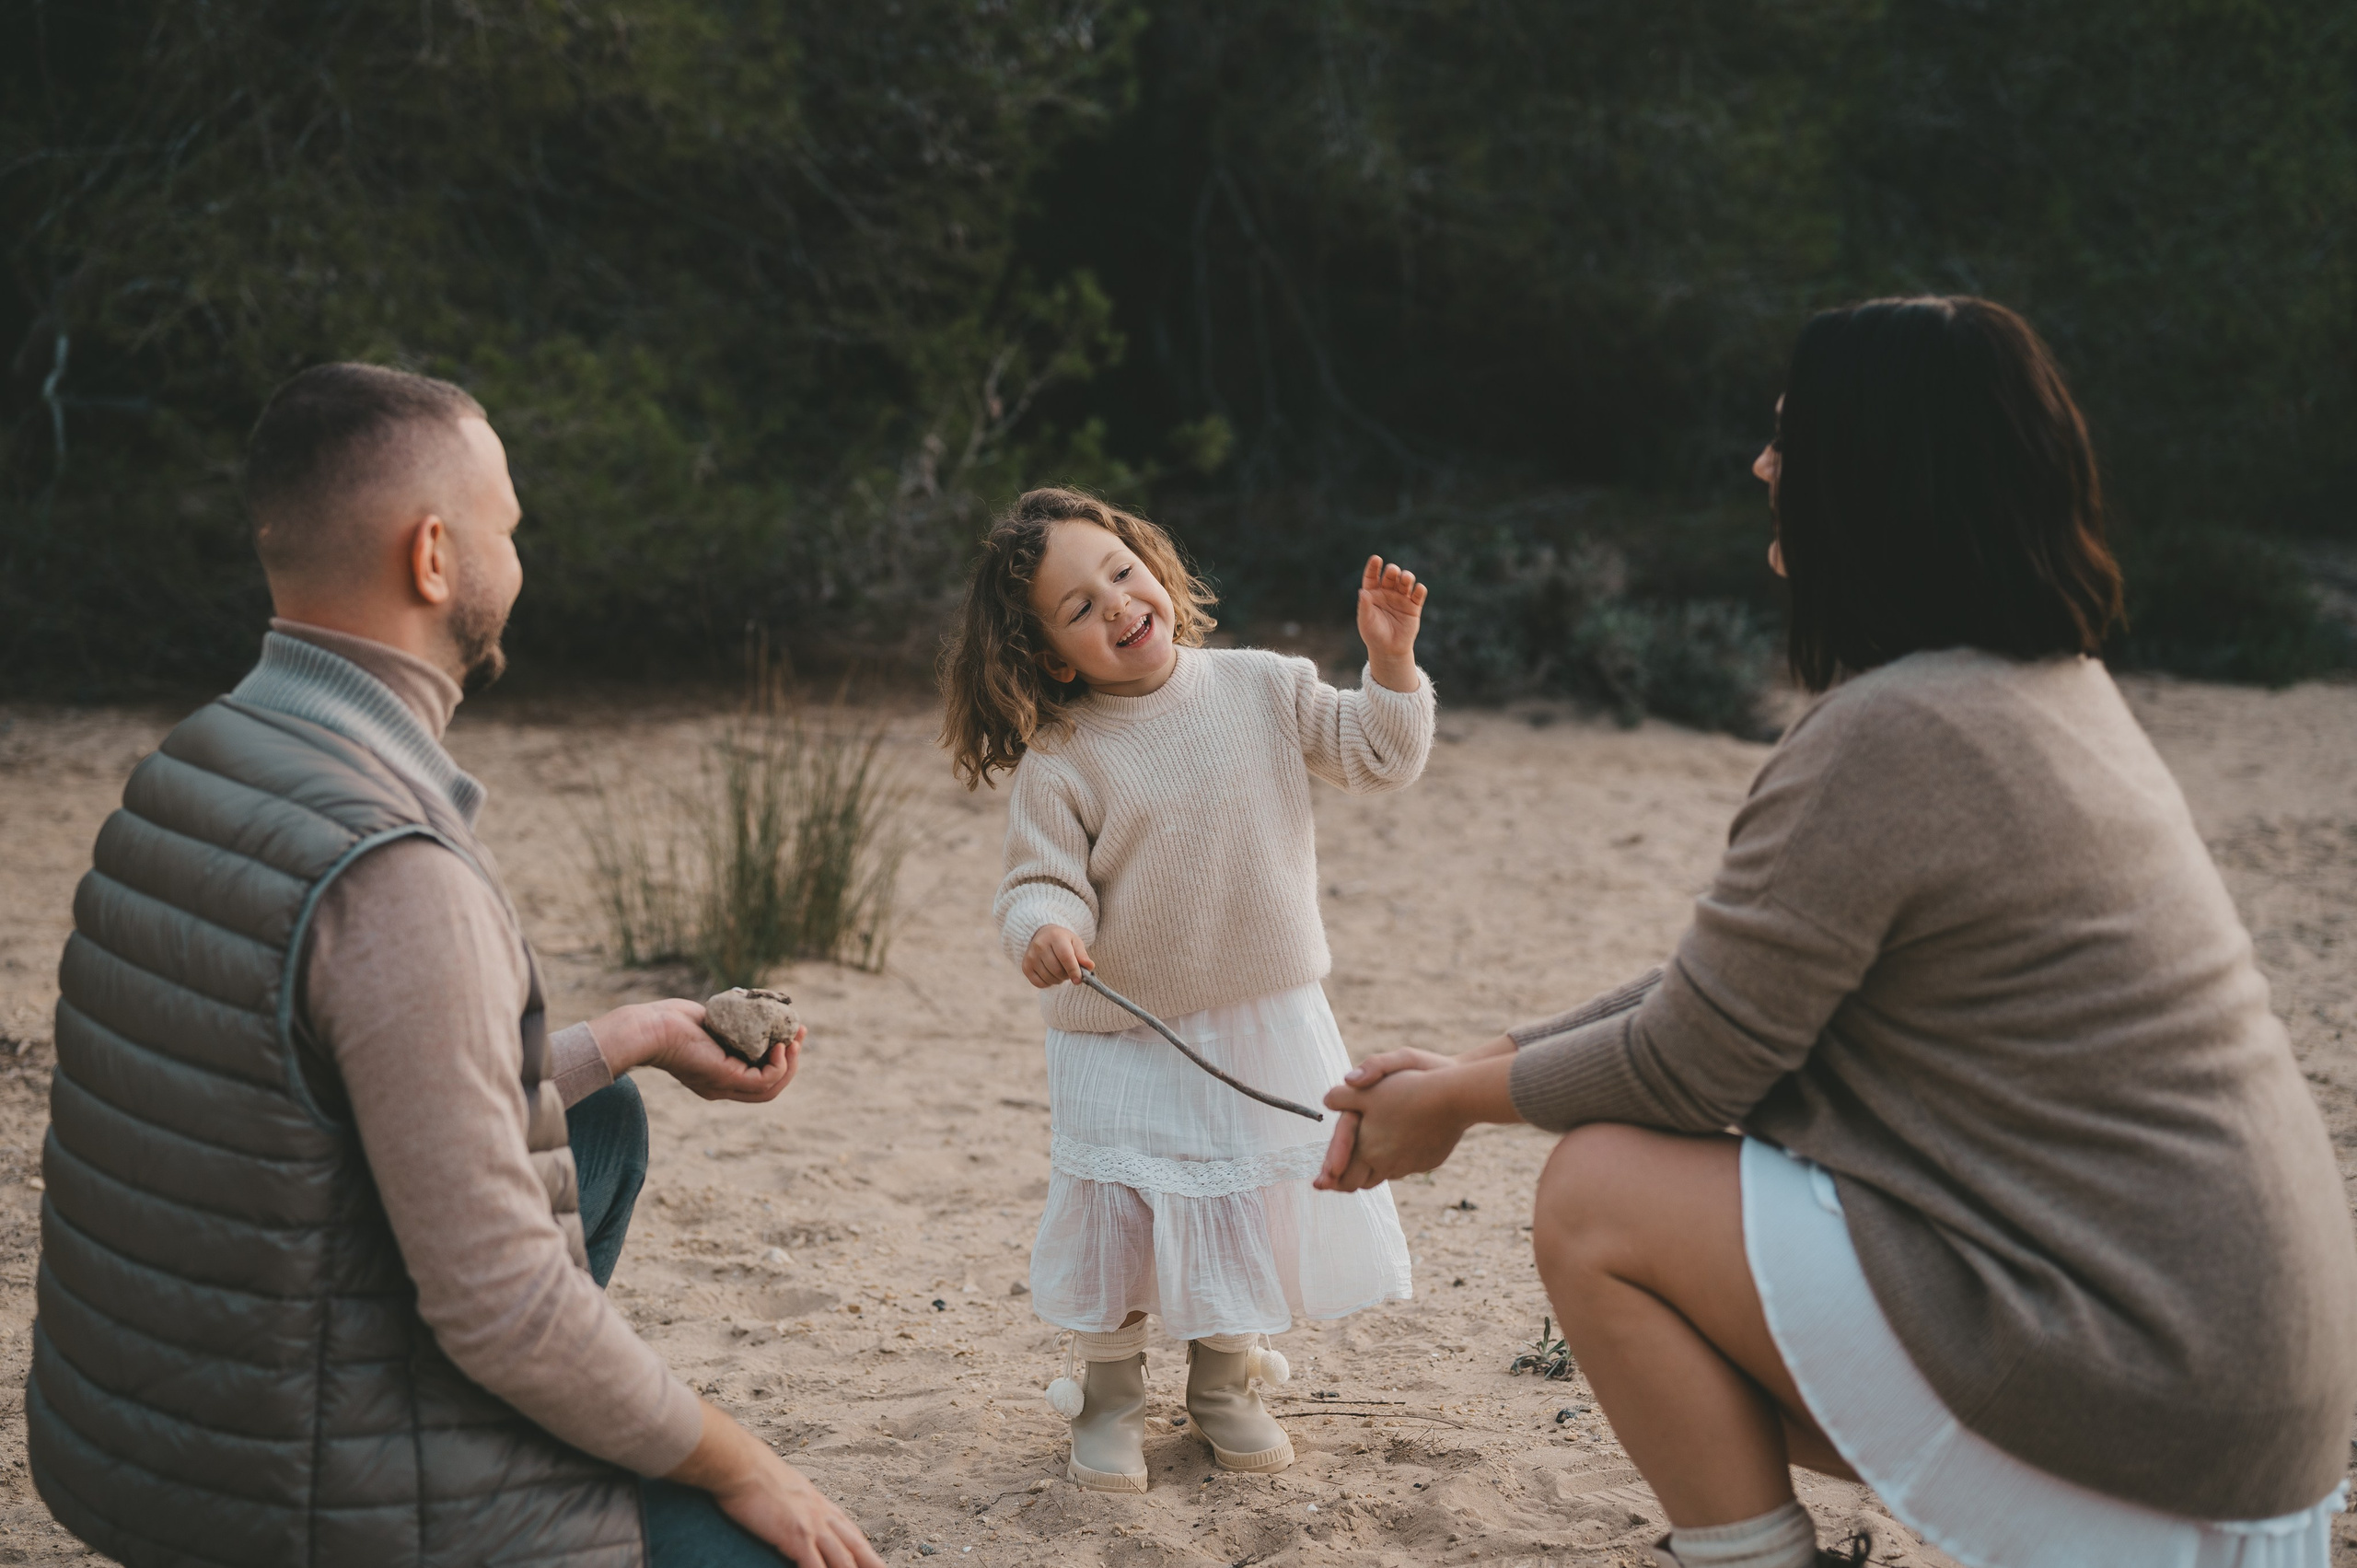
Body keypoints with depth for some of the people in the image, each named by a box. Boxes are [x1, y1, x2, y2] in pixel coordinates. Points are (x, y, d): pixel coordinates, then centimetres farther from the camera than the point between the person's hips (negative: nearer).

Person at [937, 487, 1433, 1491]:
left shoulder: (1260, 688, -2)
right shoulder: (1059, 760, -12)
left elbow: (1378, 756, 4)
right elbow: (1040, 880, -13)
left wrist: (1391, 660, -10)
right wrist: (1044, 930, -35)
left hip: (1269, 1030, 3)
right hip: (1128, 1042, -3)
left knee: (1258, 1215, 12)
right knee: (1117, 1221, 0)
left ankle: (1224, 1386, 36)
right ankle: (1108, 1399, 25)